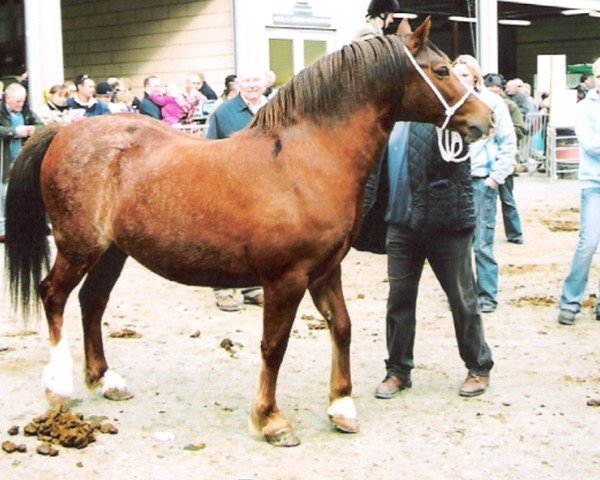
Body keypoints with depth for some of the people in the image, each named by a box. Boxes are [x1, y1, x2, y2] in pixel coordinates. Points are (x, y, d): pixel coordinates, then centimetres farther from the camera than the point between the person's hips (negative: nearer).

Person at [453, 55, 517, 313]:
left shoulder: (493, 102, -1)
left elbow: (508, 144, 2)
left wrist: (497, 176, -5)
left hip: (482, 180, -2)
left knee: (482, 243, 0)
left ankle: (487, 296, 11)